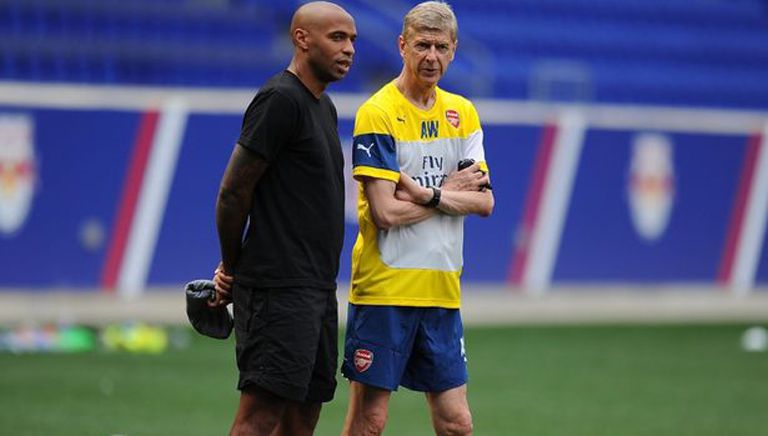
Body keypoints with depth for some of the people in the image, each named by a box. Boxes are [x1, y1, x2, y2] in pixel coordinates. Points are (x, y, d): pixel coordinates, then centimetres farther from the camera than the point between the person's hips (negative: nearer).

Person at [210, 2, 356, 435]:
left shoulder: (324, 107, 19)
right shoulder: (280, 100, -12)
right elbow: (234, 191, -13)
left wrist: (234, 269, 15)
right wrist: (233, 267, -2)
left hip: (317, 286, 10)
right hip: (279, 287, -10)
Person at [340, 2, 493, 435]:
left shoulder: (462, 113, 11)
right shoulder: (378, 113, -8)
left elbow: (484, 201, 3)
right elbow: (386, 212, -15)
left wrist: (427, 194, -12)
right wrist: (452, 190, -5)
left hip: (442, 289, 6)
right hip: (384, 287, -6)